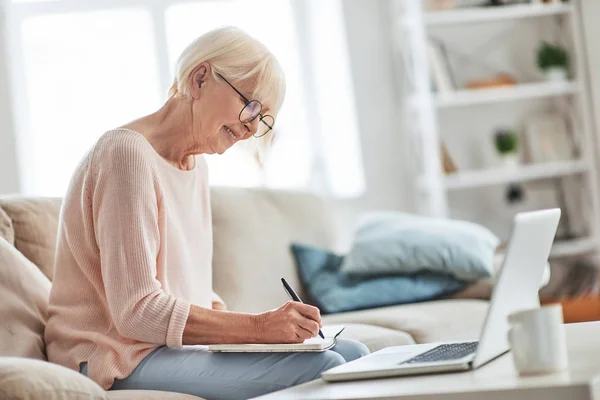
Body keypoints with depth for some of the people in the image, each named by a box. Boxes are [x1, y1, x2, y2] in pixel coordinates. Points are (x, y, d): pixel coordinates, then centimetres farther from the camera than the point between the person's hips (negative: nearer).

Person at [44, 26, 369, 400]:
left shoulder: (195, 163, 14)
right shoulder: (127, 152, -16)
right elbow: (137, 312, -22)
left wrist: (222, 312, -6)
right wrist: (257, 326, -23)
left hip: (177, 341, 9)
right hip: (125, 359, -9)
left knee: (352, 354, -4)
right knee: (319, 368, -23)